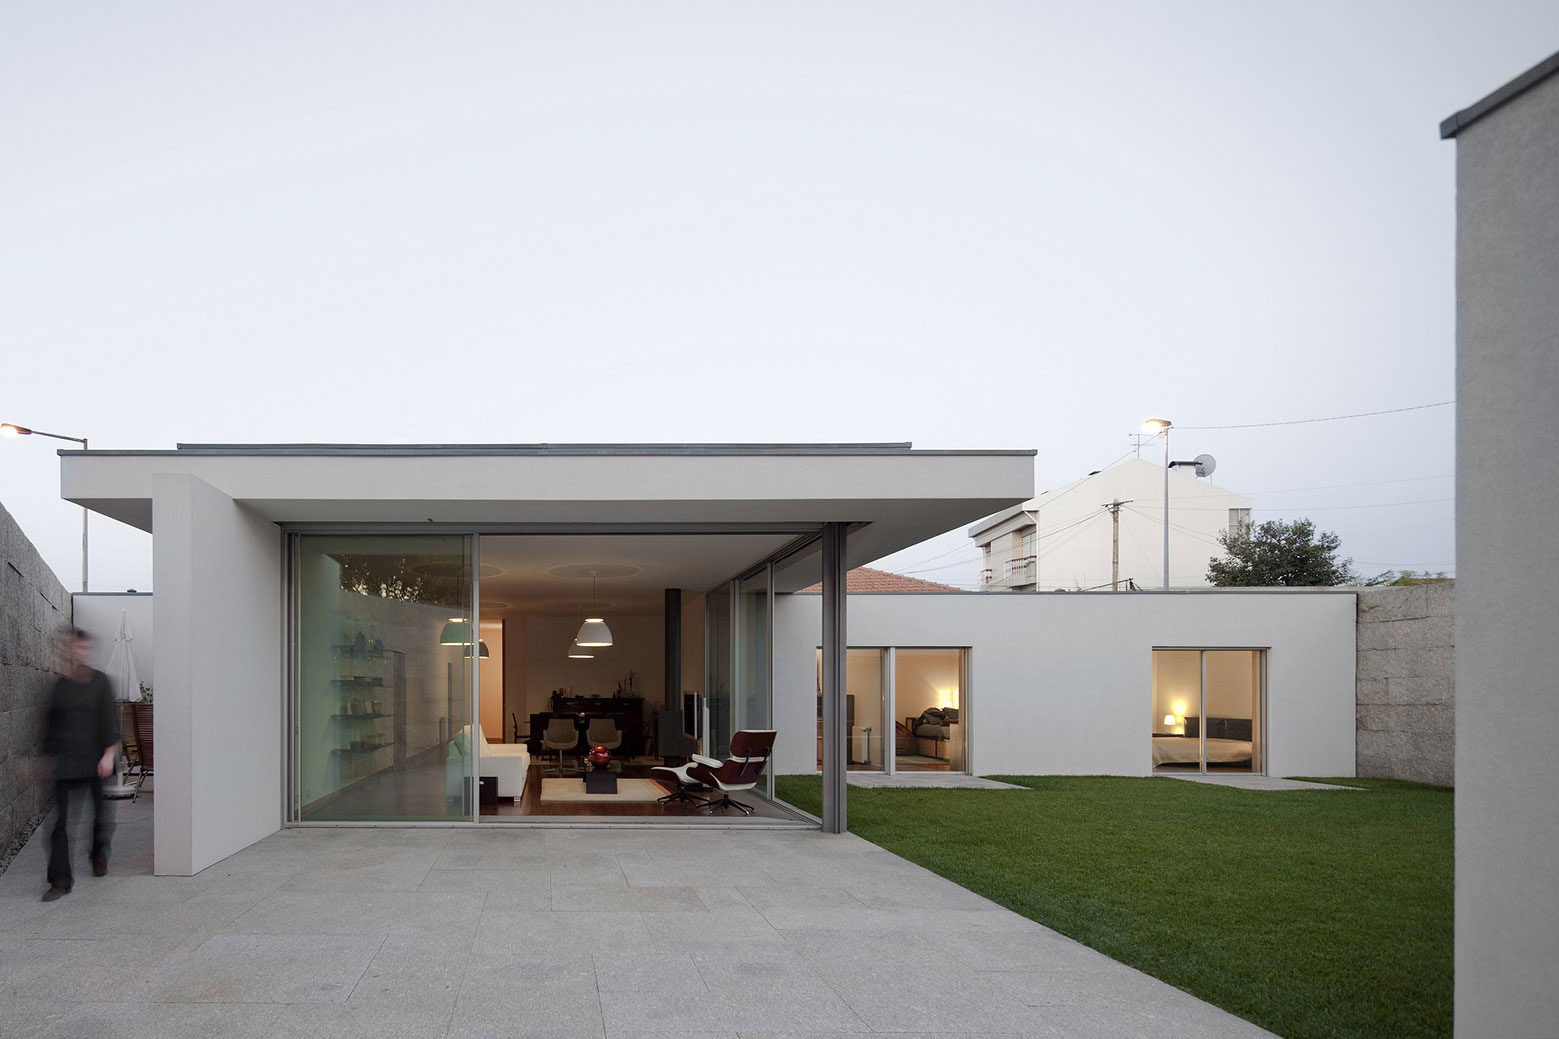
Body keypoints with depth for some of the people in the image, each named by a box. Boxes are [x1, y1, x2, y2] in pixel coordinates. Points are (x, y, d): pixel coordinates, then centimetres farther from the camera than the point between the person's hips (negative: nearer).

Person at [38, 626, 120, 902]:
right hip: (66, 762, 1)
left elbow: (109, 719, -3)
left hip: (96, 760, -1)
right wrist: (49, 754, 9)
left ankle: (99, 855, 39)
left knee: (102, 813, 10)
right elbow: (50, 723, 10)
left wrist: (109, 754, -11)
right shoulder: (58, 686, 3)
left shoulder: (99, 681, -1)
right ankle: (60, 881, -1)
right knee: (61, 820, -4)